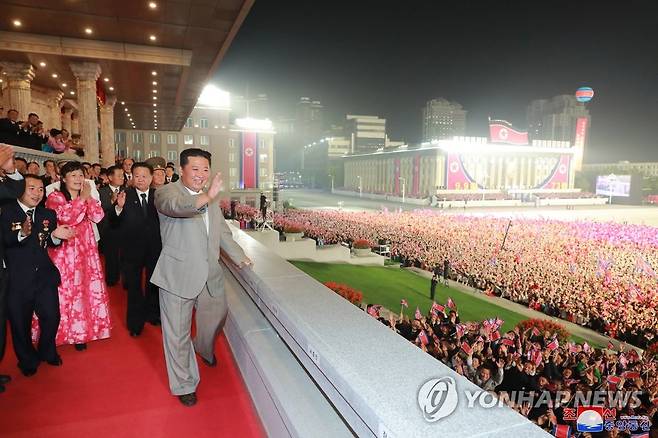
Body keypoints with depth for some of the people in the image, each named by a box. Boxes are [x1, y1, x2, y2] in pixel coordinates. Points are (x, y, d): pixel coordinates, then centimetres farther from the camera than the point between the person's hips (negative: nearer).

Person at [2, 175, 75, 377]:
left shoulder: (48, 214, 6)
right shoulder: (6, 212, -9)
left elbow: (52, 243, 4)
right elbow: (4, 242, -20)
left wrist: (56, 235, -19)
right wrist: (22, 234, -39)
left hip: (45, 276, 3)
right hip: (18, 279, -3)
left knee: (52, 317, 9)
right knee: (20, 322, 12)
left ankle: (47, 351, 37)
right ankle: (27, 360, 36)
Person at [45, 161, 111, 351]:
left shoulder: (86, 197, 12)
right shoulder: (54, 197, -4)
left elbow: (97, 217, -2)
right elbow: (67, 217, -21)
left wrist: (89, 197, -9)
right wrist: (82, 198, -15)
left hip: (85, 251, 4)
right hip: (63, 252, -4)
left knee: (83, 289, 7)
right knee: (63, 291, 0)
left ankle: (79, 332, 17)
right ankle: (59, 332, 15)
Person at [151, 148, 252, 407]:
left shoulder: (212, 199, 13)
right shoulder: (166, 192, -9)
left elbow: (223, 232, 22)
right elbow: (175, 206, -34)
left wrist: (240, 258, 19)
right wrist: (206, 197, -50)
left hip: (210, 276, 6)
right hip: (178, 276, -6)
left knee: (216, 317, 23)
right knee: (178, 334, 5)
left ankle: (204, 349, 56)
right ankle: (184, 385, 25)